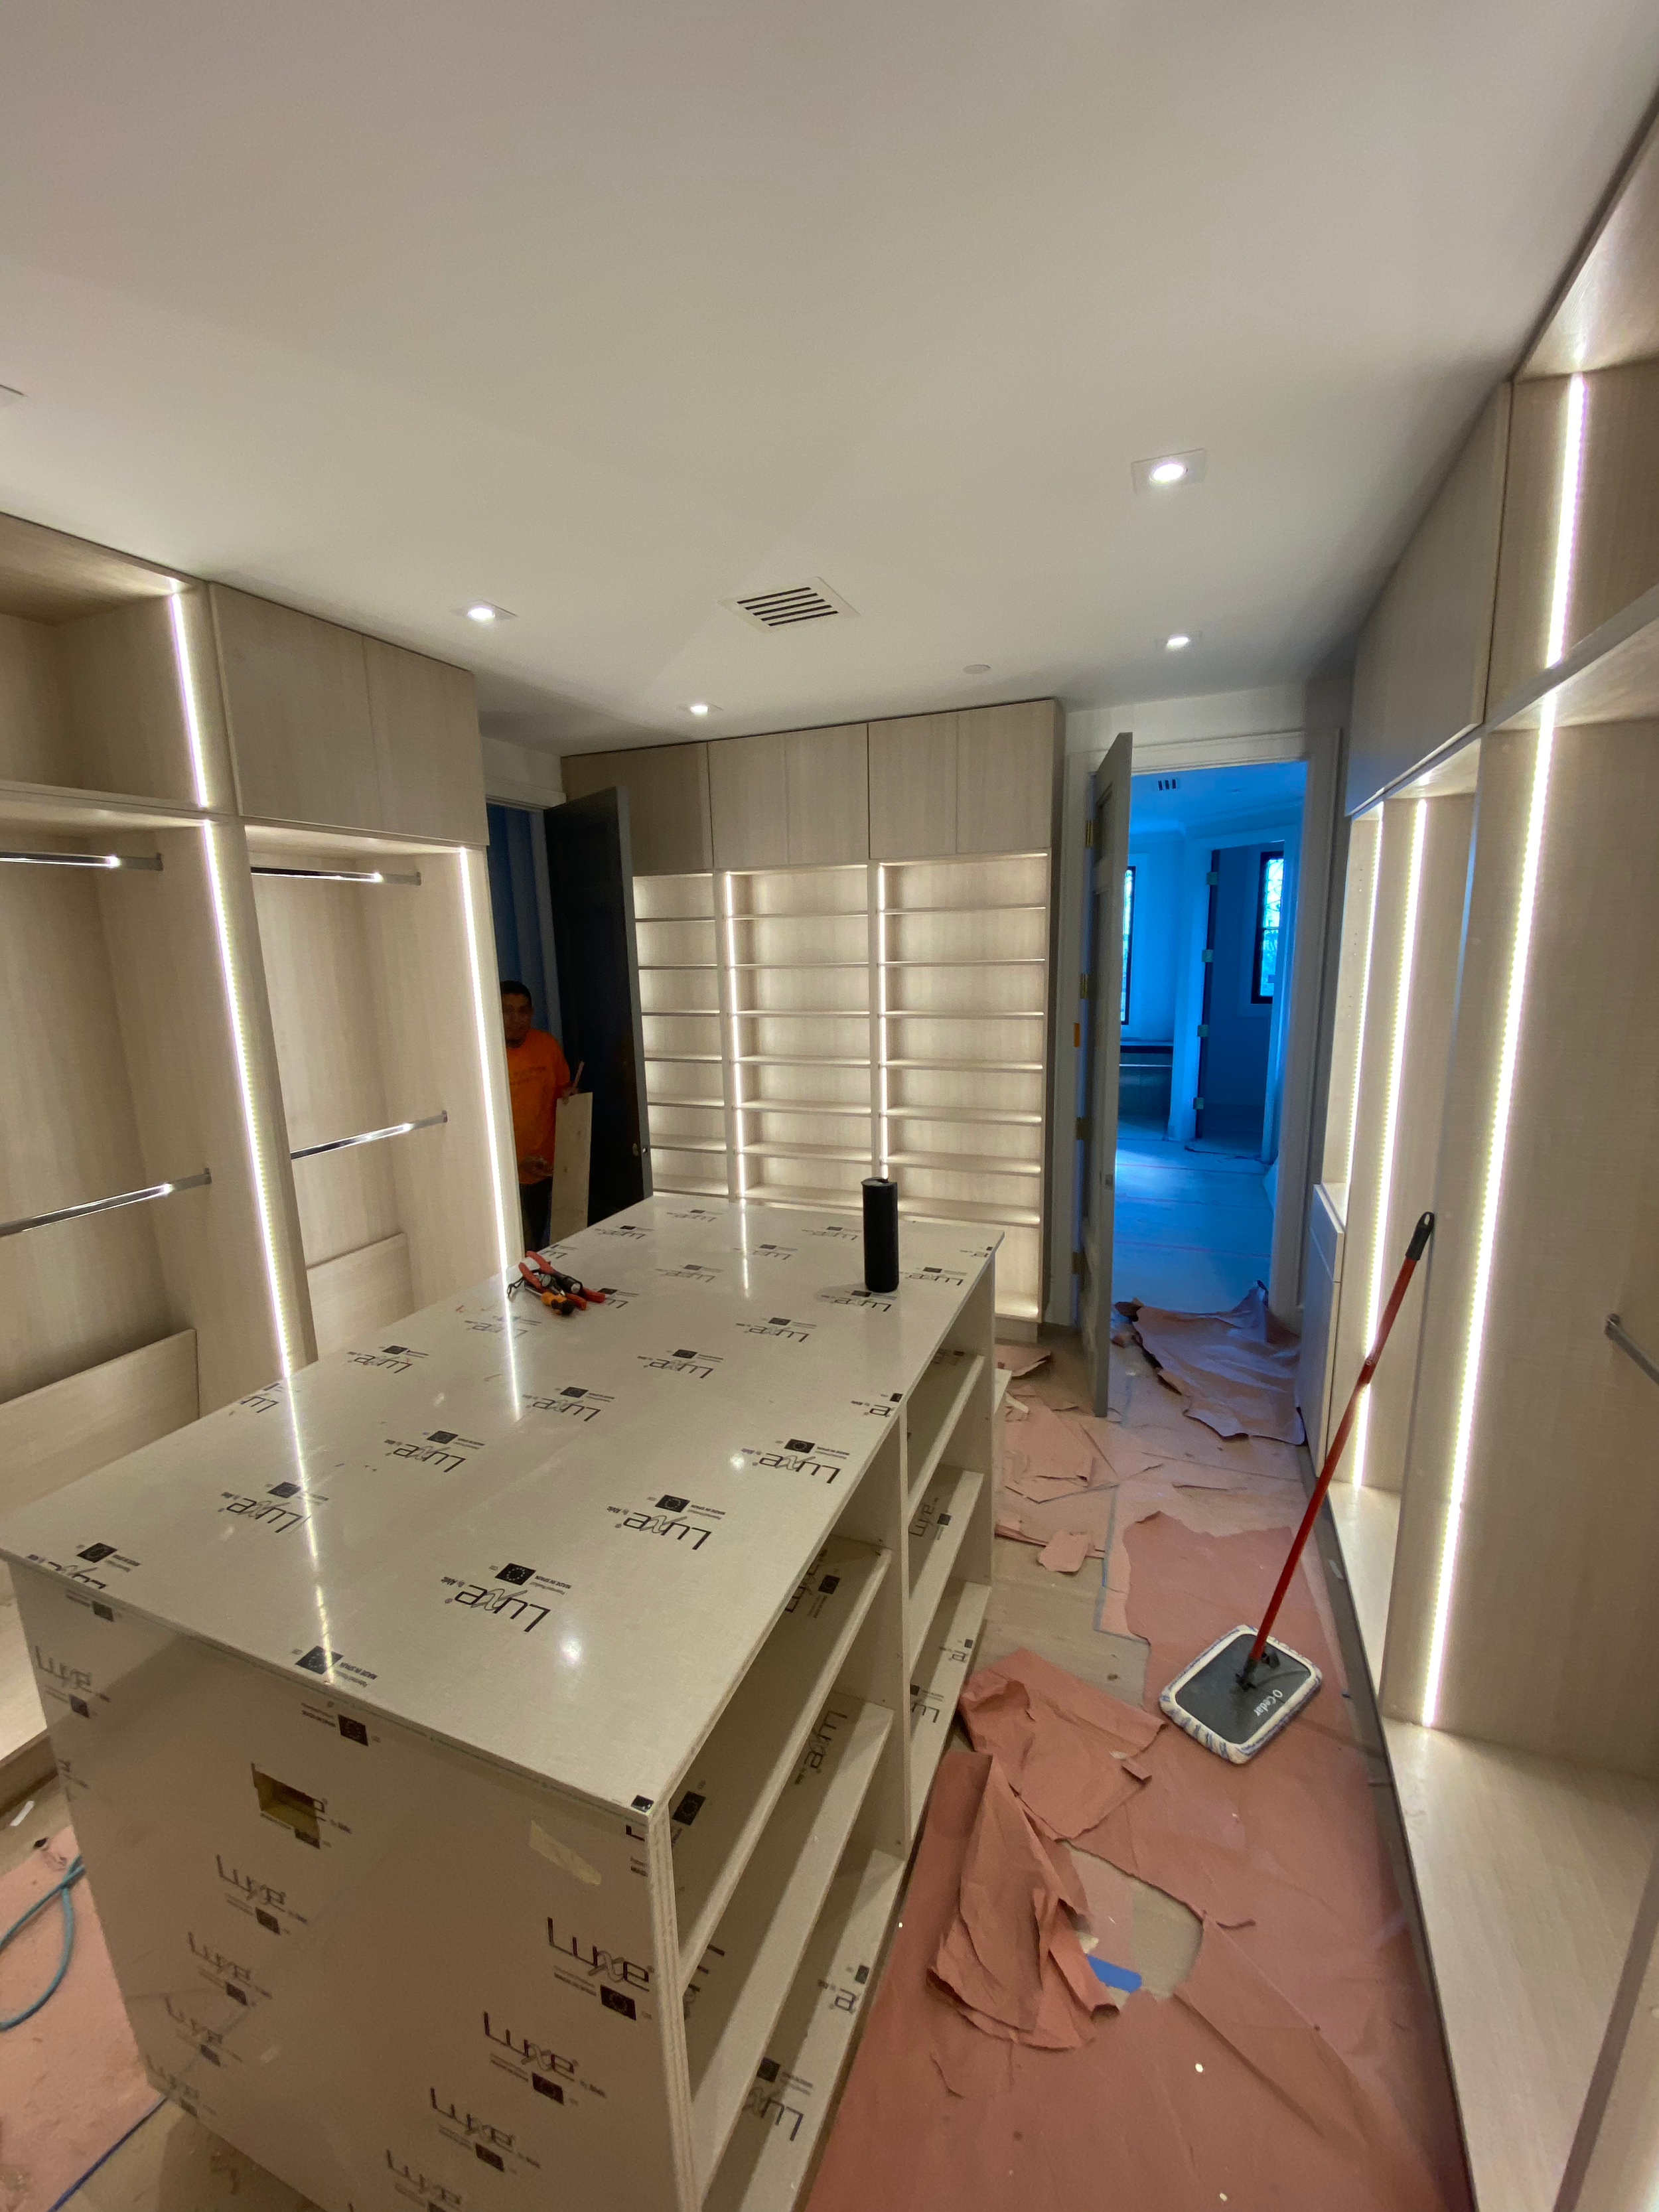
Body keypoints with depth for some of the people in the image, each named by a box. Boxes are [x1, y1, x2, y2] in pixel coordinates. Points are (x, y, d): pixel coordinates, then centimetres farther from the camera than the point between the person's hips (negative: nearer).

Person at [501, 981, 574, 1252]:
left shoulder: (547, 1044, -2)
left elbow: (563, 1085, 15)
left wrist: (567, 1094, -10)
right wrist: (519, 1163, -21)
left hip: (545, 1166, 4)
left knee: (537, 1241, 18)